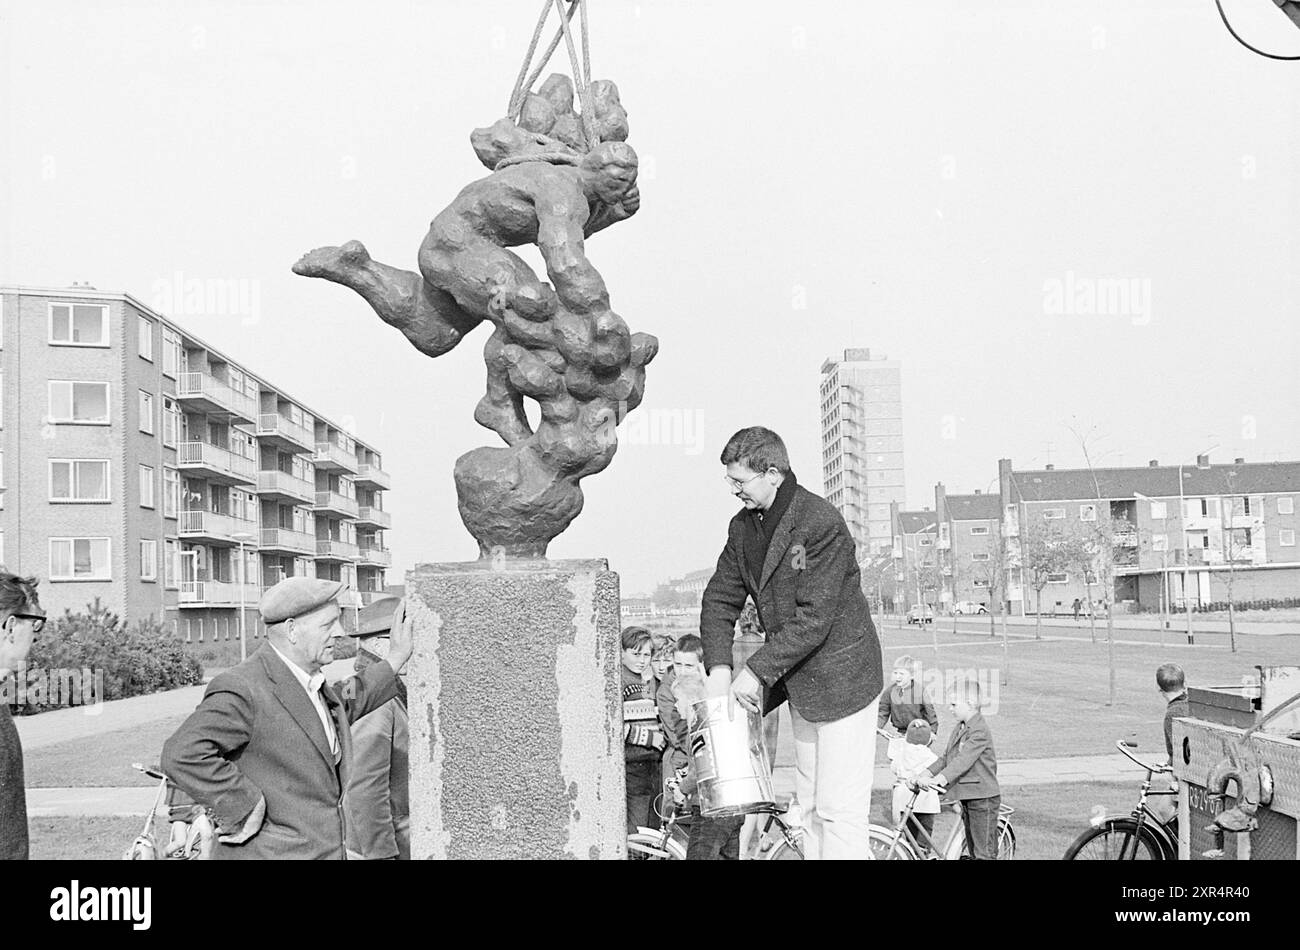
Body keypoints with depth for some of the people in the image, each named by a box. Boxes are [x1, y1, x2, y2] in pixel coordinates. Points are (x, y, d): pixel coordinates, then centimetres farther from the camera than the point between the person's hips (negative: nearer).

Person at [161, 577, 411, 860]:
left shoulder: (310, 681, 11)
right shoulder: (243, 690, -19)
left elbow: (344, 707, 32)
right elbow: (182, 754, -30)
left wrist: (396, 659, 26)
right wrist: (245, 808, -25)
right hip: (269, 851, -9)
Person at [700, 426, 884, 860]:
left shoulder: (821, 522, -21)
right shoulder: (742, 527, 5)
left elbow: (814, 617, -23)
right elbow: (719, 599, 8)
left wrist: (757, 670, -21)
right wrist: (718, 666, -6)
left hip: (842, 678, -8)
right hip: (798, 684, 8)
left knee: (840, 810, -6)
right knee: (810, 808, 14)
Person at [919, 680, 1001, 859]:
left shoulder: (979, 731, -19)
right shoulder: (959, 728, 11)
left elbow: (964, 760, -29)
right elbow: (946, 757, 13)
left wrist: (938, 779, -37)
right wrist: (926, 774, 0)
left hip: (983, 798, -9)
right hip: (966, 797, 9)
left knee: (984, 852, -5)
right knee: (972, 850, 16)